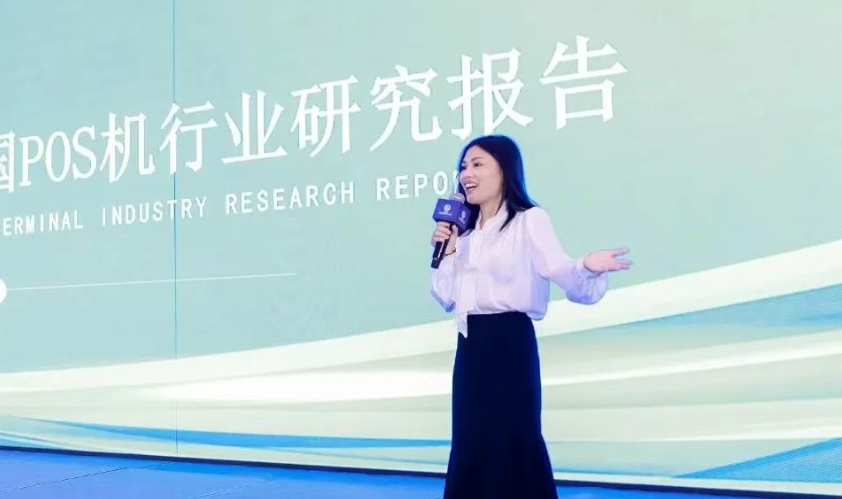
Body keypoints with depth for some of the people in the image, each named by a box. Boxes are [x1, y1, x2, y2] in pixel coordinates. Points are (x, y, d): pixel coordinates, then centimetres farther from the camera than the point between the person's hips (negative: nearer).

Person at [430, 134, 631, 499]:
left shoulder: (529, 221, -5)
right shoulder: (465, 233, 17)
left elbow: (562, 272, -19)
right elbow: (447, 299, 14)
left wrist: (587, 267, -40)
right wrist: (446, 253, 1)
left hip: (510, 342, -7)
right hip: (470, 345, 7)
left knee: (513, 442, -5)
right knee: (471, 445, 9)